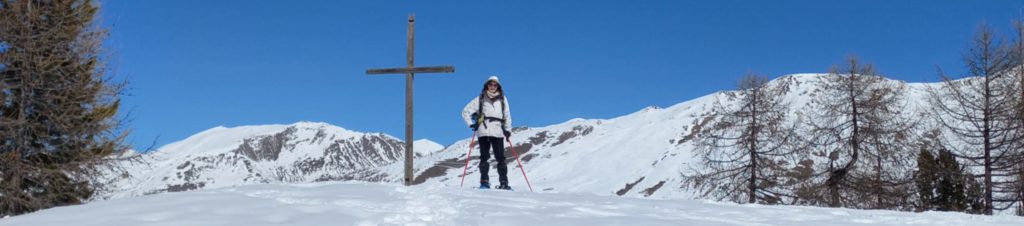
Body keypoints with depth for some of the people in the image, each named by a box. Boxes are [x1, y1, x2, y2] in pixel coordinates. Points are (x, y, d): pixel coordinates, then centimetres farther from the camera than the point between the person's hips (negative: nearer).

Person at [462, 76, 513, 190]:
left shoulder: (502, 99, 15)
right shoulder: (480, 99, 11)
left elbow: (507, 115, 21)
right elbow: (466, 111, 12)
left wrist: (507, 129, 12)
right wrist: (471, 124, 1)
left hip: (498, 132, 1)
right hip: (484, 132, -1)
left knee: (500, 158, -4)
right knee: (484, 157, -4)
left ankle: (504, 183, -5)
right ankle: (484, 182, -5)